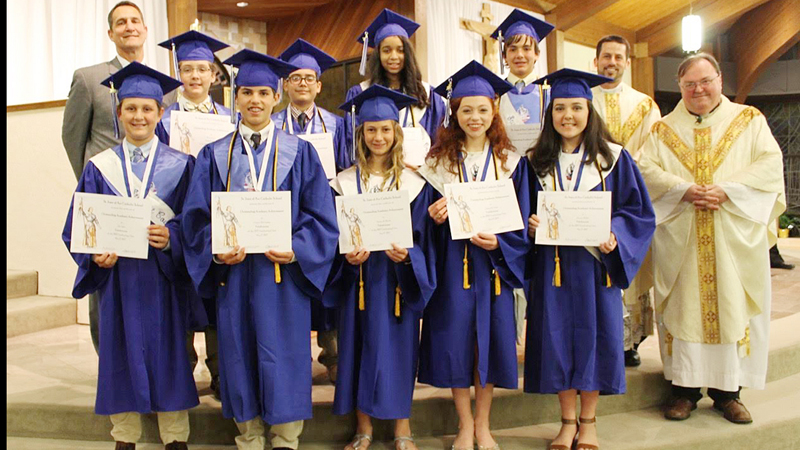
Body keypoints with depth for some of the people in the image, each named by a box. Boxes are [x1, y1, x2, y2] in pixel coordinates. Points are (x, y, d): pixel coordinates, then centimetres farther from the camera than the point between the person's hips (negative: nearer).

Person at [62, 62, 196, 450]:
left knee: (168, 351, 3)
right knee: (122, 352, 7)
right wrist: (96, 254, -12)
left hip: (162, 276, -1)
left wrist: (171, 238, -19)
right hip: (117, 275, 1)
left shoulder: (180, 165, 3)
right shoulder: (100, 167, 6)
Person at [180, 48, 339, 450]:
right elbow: (197, 217, 5)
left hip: (283, 272, -1)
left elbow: (321, 216, 1)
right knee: (240, 356, 7)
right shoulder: (214, 155, 9)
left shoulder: (299, 153, 5)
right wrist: (216, 249, -13)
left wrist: (296, 250, -14)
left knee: (283, 359, 1)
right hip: (232, 271, 2)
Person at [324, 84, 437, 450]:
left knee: (399, 347, 4)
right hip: (359, 278, 1)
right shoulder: (344, 182, 3)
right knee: (360, 348, 6)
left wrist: (407, 255, -19)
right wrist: (347, 255, -16)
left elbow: (423, 238, 0)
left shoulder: (414, 182, 1)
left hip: (399, 279, -1)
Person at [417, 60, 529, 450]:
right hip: (452, 262, 0)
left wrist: (499, 243, -15)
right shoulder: (438, 159, 2)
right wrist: (433, 217, -16)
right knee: (456, 337, 2)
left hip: (494, 259, 1)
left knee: (490, 337, 5)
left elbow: (521, 218, 2)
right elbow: (424, 213, 5)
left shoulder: (511, 160, 3)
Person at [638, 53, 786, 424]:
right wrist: (684, 189, -17)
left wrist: (726, 189, -15)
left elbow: (770, 164, -1)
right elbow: (645, 167, -2)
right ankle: (684, 387, 8)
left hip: (734, 238, 0)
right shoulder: (664, 129, 11)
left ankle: (728, 390, 11)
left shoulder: (749, 121, 10)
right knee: (683, 307, 0)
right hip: (679, 239, 0)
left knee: (732, 306, 1)